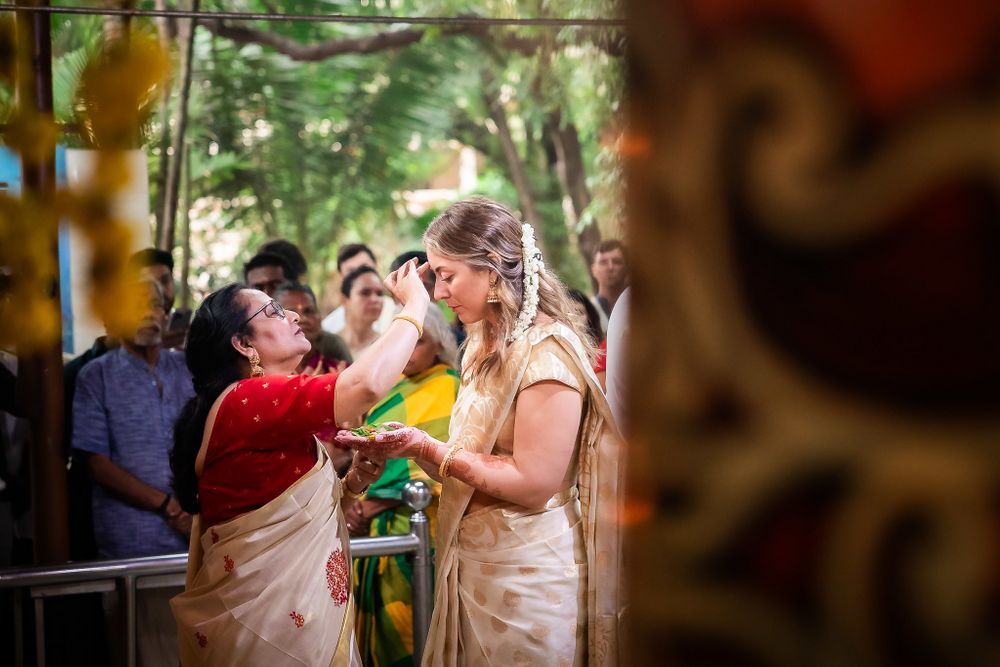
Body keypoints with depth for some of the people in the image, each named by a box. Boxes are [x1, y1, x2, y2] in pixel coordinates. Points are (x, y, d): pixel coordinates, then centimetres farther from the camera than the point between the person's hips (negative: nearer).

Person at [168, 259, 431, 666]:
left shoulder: (260, 408, 15)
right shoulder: (247, 400, -17)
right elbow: (368, 384, -28)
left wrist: (352, 482, 2)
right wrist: (415, 305, -15)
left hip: (290, 609, 10)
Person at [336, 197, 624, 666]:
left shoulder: (547, 351, -17)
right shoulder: (487, 346, 12)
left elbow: (533, 484, -21)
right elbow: (475, 460, 11)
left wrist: (426, 448, -16)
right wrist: (405, 447, -3)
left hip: (526, 574, -8)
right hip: (474, 565, 8)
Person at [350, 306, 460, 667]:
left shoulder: (448, 390, -7)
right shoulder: (396, 391, 16)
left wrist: (373, 503, -17)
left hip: (415, 519, -7)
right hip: (377, 518, 7)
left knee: (401, 608, -6)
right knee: (378, 606, 7)